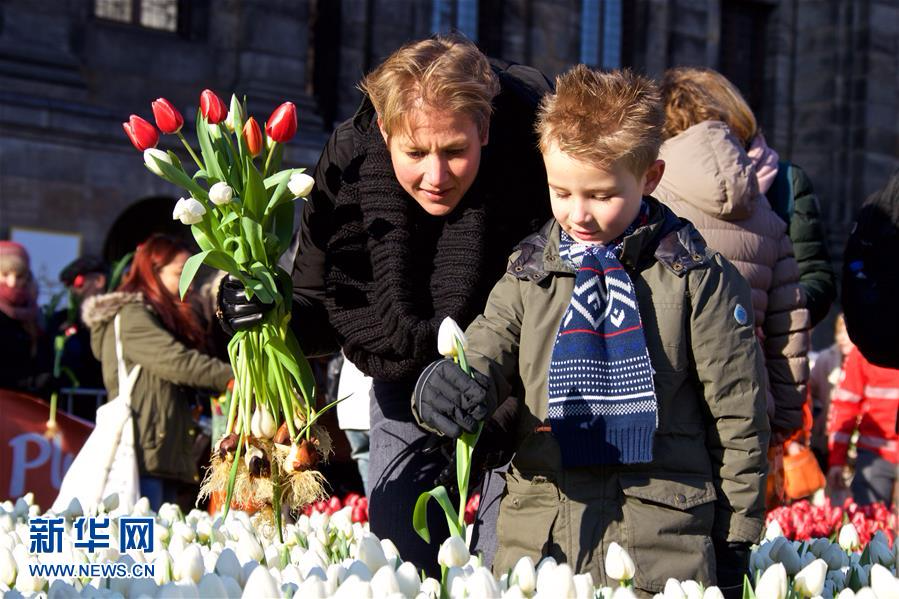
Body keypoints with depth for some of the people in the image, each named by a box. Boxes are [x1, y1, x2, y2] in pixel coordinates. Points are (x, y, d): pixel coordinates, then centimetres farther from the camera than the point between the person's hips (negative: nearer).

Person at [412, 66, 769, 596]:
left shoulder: (697, 278, -2)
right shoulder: (530, 274, 8)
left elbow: (738, 417, 2)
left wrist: (736, 543, 3)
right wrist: (448, 387, -19)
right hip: (536, 536, 3)